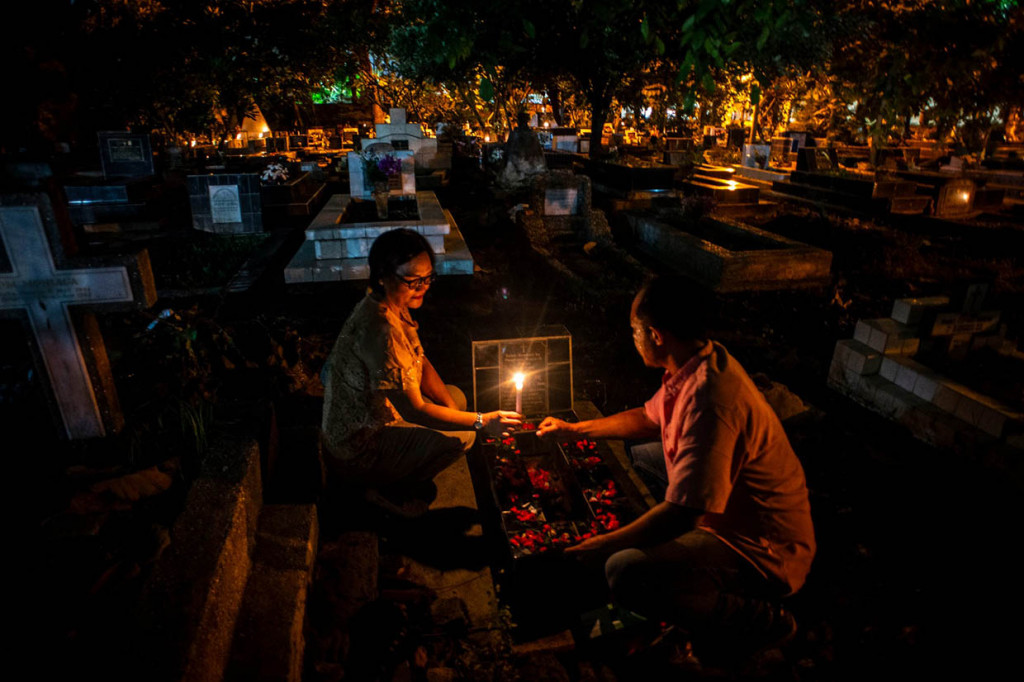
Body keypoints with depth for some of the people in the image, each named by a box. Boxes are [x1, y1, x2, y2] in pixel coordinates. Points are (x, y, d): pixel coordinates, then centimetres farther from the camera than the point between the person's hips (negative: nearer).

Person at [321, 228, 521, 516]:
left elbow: (421, 364, 8)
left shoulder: (396, 307, -2)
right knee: (461, 436, -19)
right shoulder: (379, 329, -33)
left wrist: (452, 409, -4)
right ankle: (386, 488, 1)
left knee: (456, 396, 13)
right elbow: (414, 410, -29)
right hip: (359, 448, -9)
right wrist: (481, 422, -25)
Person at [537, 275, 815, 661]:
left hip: (764, 551, -10)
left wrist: (590, 550, -23)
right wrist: (573, 430, 18)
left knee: (624, 573, -28)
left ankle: (757, 620, -2)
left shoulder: (709, 399, -33)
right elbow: (647, 419, 15)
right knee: (640, 456, 20)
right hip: (735, 514, 10)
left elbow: (680, 515, -32)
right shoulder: (698, 364, -2)